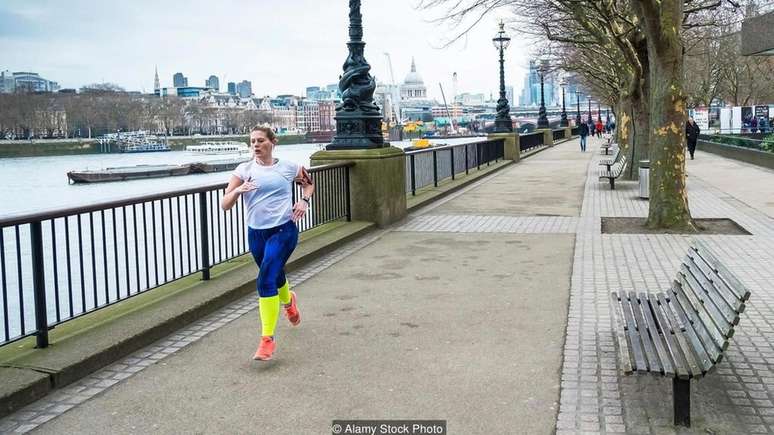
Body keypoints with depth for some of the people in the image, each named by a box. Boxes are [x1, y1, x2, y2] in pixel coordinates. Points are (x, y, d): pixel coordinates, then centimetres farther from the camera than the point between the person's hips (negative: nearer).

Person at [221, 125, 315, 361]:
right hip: (256, 233, 3)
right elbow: (225, 205, -5)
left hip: (283, 230, -3)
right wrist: (238, 190, -25)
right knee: (275, 276, 22)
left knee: (265, 280, -18)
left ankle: (267, 338, -11)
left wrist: (304, 200, -1)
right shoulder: (244, 170, 0)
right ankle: (288, 301, 58)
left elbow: (309, 183, 19)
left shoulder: (288, 167, -1)